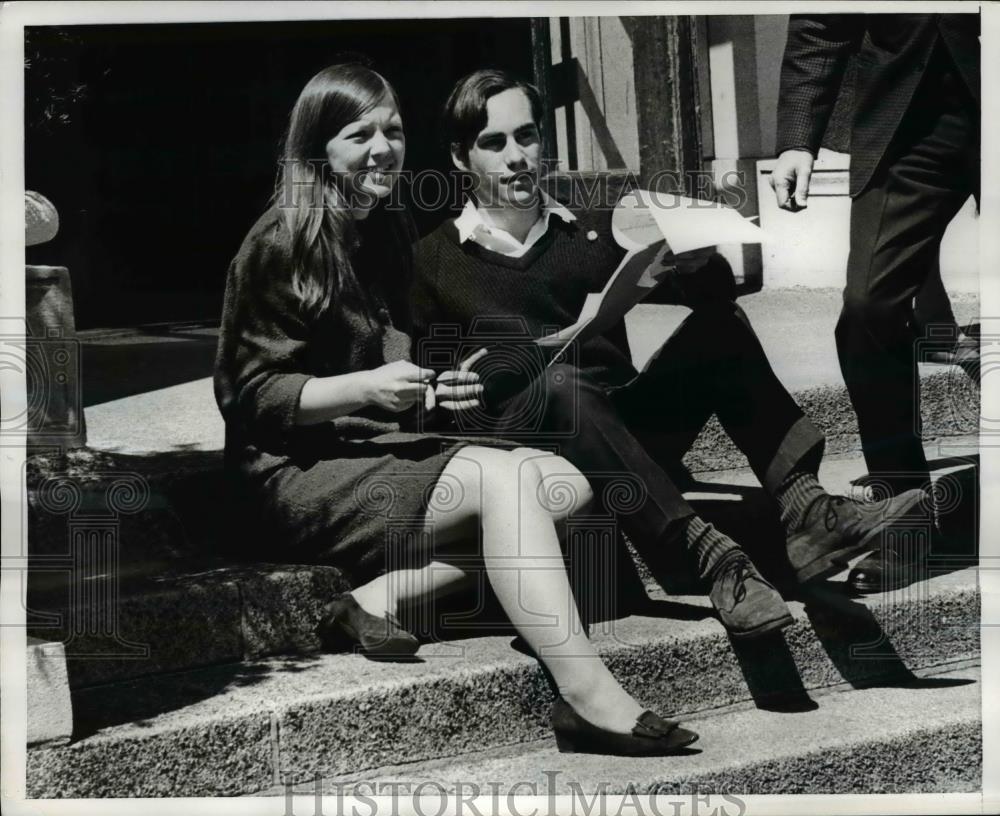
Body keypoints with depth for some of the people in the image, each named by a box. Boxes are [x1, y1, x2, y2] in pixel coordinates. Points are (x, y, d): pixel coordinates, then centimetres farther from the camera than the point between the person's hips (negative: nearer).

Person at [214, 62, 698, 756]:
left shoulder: (388, 232, 15)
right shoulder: (281, 246, -9)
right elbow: (252, 396, -12)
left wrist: (437, 390, 3)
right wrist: (366, 388, -23)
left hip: (380, 452, 8)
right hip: (298, 476, -8)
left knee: (565, 484, -11)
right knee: (503, 478, -28)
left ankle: (380, 596, -20)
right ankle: (590, 700, -33)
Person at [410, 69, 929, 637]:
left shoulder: (594, 233, 18)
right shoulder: (433, 263, 11)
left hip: (627, 432, 3)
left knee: (716, 319, -18)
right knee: (560, 384, -36)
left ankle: (804, 507, -32)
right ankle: (707, 552, -45)